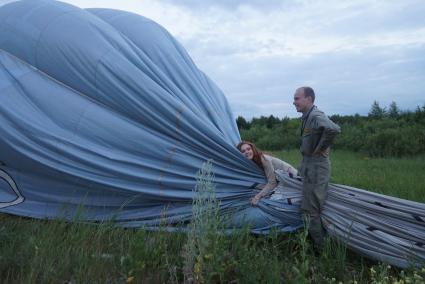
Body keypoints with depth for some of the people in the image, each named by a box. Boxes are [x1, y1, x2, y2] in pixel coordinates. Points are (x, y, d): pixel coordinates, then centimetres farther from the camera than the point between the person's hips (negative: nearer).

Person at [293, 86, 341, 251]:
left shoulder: (316, 116, -19)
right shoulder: (307, 117, 12)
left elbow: (333, 129, -38)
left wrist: (320, 149, -25)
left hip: (316, 167, -10)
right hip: (309, 166, 10)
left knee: (311, 209, -3)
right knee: (312, 207, 19)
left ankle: (319, 248, 11)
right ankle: (318, 242, 34)